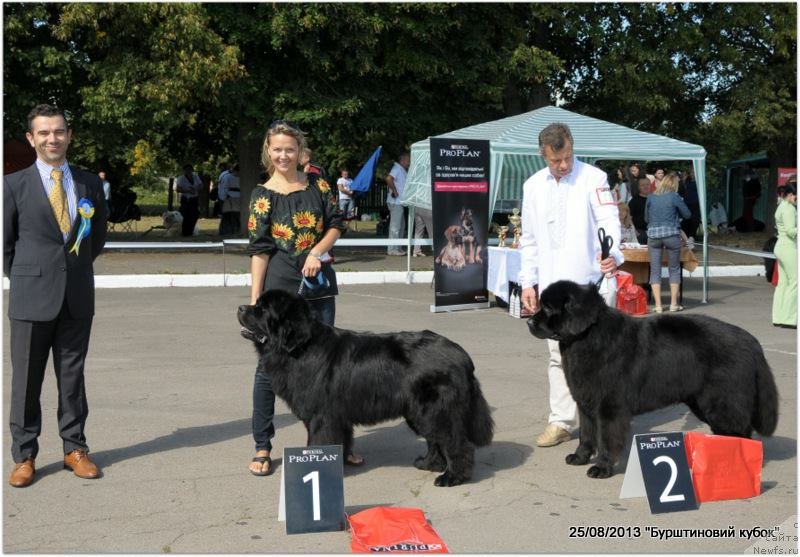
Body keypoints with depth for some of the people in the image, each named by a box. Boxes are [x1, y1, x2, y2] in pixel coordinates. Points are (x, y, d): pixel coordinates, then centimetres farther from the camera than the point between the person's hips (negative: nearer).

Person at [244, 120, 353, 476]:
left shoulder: (316, 183, 5)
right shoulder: (263, 195, -3)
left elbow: (336, 224, 6)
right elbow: (259, 249, -5)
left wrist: (317, 251, -12)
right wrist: (254, 300, -9)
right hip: (279, 288, -3)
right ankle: (262, 447, 11)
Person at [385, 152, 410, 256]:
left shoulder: (402, 170, 17)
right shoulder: (397, 169, -13)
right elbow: (388, 179, -30)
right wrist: (394, 191, -22)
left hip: (399, 202, 11)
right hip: (395, 202, -11)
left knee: (401, 225, 16)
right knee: (395, 225, -8)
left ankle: (397, 248, 23)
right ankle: (392, 249, -5)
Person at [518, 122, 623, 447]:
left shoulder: (593, 178, -2)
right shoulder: (533, 186, 11)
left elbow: (609, 220, -12)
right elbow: (529, 239, 15)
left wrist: (611, 253, -31)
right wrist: (528, 281, 9)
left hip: (588, 282, -4)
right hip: (551, 285, 4)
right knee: (558, 355, 9)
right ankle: (561, 421, 17)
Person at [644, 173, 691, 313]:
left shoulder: (651, 197, 7)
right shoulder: (674, 196, -2)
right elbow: (687, 214, 6)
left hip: (653, 234, 2)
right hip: (671, 234, -2)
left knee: (655, 271, 5)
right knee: (674, 270, 11)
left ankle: (658, 305, 1)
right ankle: (673, 304, 11)